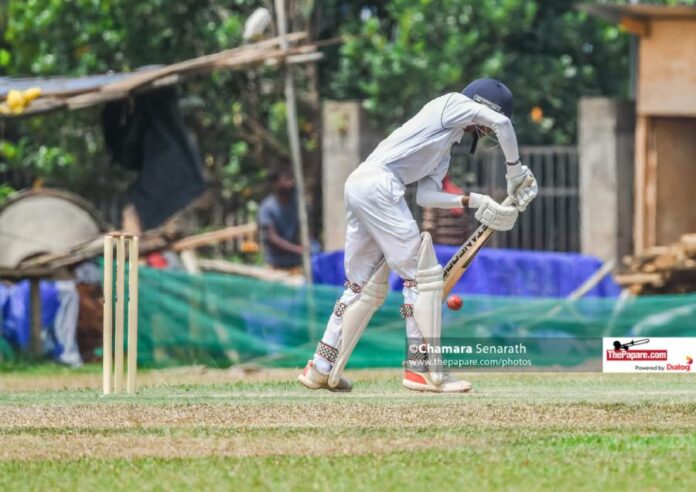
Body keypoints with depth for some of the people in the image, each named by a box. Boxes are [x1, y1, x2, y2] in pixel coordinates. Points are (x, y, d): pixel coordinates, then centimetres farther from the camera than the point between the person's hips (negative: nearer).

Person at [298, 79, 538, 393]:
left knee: (366, 286, 16)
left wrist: (472, 201, 6)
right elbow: (501, 122, -10)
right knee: (422, 274, -7)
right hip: (378, 182, -10)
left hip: (358, 186, 10)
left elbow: (425, 194, 16)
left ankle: (321, 369, 18)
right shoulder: (452, 104, 4)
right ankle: (422, 369, -8)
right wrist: (515, 170, 0)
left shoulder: (445, 150, 28)